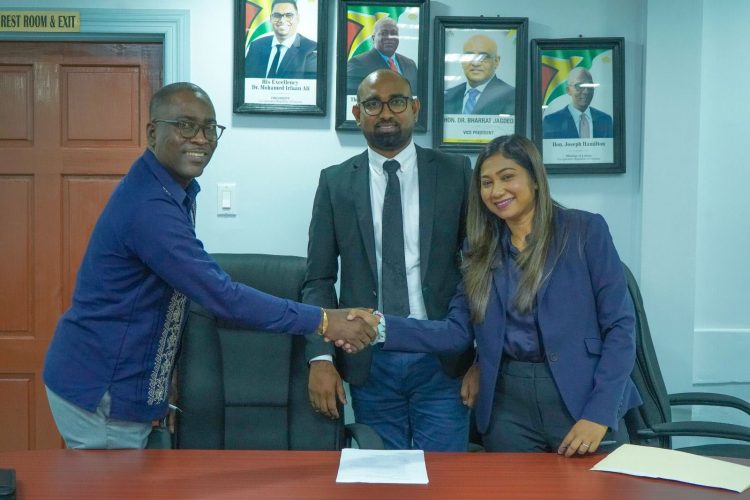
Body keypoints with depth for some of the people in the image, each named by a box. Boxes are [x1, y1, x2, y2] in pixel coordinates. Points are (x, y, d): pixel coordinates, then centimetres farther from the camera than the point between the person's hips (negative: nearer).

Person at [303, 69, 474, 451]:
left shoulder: (455, 172, 2)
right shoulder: (335, 182, 5)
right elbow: (318, 279, 4)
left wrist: (483, 355, -1)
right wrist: (320, 358, -7)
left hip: (441, 362, -1)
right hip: (369, 363, 1)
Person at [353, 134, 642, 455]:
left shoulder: (585, 230, -3)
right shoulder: (480, 248, 8)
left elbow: (619, 325, -6)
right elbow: (459, 331, 1)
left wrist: (599, 413, -15)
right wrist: (382, 328, -13)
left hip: (580, 397, -3)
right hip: (507, 404, 3)